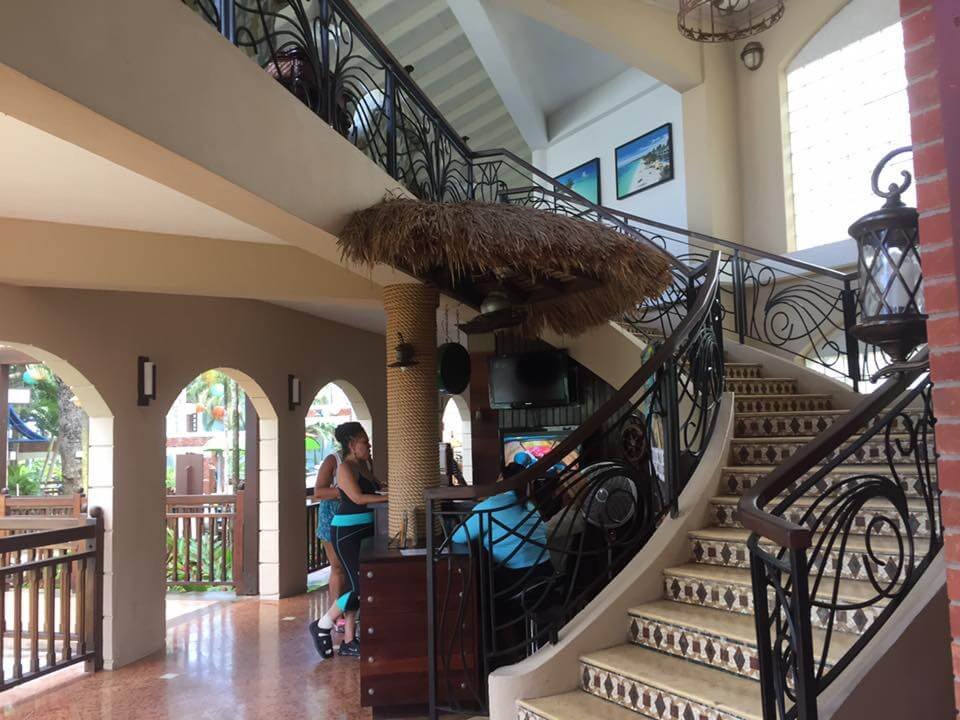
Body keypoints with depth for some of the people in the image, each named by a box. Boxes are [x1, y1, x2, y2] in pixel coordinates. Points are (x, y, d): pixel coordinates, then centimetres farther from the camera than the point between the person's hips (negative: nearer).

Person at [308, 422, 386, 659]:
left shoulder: (363, 465, 15)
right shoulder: (345, 468, -11)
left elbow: (373, 490, 19)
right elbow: (358, 498, -20)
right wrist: (389, 497, -20)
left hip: (364, 530, 9)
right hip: (347, 531, -9)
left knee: (357, 586, 10)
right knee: (361, 587, -10)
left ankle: (349, 641, 18)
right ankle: (322, 626, 8)